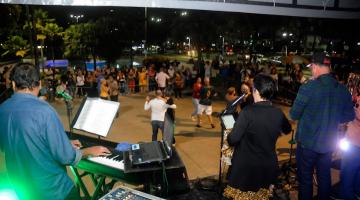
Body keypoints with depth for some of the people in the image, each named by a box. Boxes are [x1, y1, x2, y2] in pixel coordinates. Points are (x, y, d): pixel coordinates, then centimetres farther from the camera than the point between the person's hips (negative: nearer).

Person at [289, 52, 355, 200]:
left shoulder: (308, 88, -21)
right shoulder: (343, 90, -6)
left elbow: (294, 115, -12)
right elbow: (349, 116, 6)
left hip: (307, 143, -5)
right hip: (329, 143, 5)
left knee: (305, 178, 11)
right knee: (324, 177, 20)